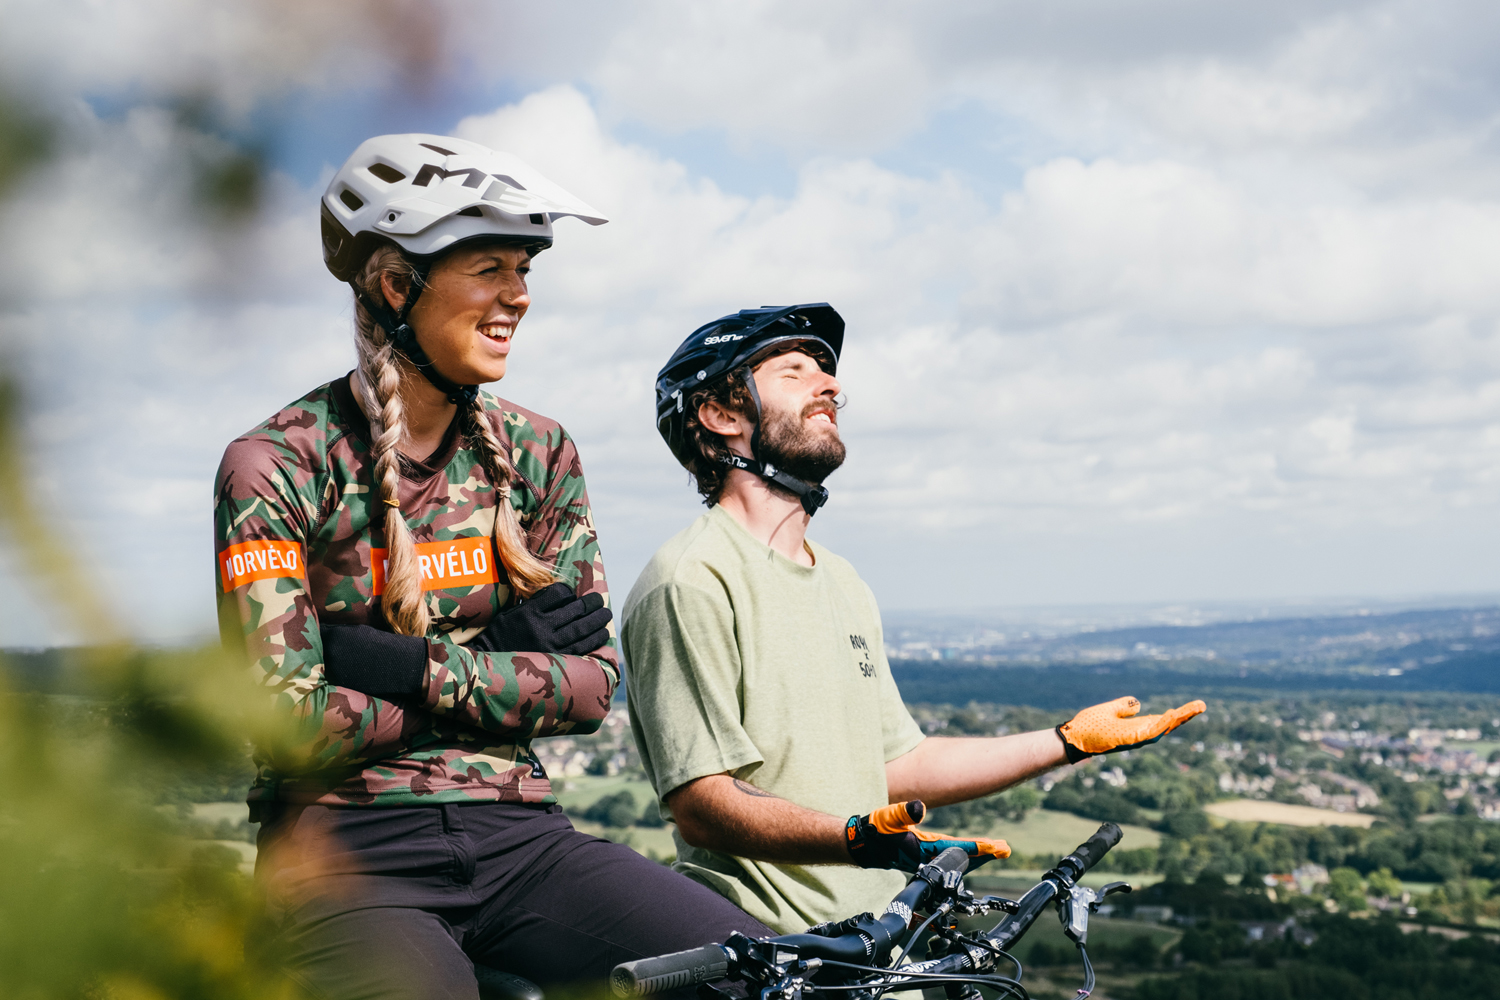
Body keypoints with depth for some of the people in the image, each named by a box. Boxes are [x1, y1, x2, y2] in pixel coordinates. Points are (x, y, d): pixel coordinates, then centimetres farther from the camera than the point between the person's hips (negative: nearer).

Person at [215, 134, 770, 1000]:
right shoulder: (277, 466, -3)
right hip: (348, 852, -4)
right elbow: (292, 723, -11)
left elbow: (593, 682, 4)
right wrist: (504, 655, -6)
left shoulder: (537, 451, 11)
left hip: (519, 838, 5)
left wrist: (419, 667, -9)